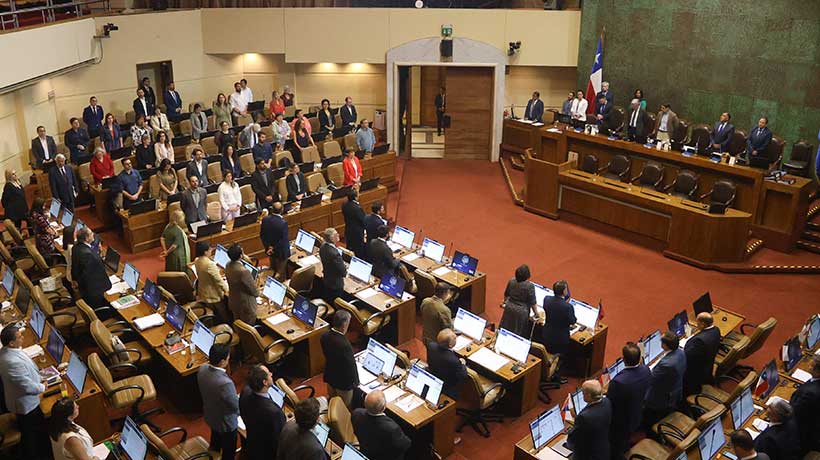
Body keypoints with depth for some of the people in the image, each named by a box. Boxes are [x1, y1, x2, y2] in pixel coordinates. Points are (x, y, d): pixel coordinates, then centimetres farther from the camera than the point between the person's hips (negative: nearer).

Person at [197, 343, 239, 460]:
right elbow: (236, 406, -27)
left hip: (210, 415, 7)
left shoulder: (202, 369, -21)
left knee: (215, 441, 35)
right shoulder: (225, 383, -43)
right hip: (225, 422, -7)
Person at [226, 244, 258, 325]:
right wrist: (257, 293, 1)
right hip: (245, 305, -8)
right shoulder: (243, 271, -34)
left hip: (233, 302, 8)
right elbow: (252, 288, -21)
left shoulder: (228, 266, -9)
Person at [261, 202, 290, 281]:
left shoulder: (265, 219, -14)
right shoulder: (283, 223, -30)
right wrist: (274, 249, -14)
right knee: (281, 272, 14)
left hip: (270, 249, 6)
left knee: (273, 269, 26)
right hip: (280, 251, -6)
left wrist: (269, 246, -3)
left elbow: (261, 235, -4)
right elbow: (284, 240, -25)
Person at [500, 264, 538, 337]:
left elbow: (506, 294, 11)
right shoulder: (530, 286, -21)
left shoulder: (511, 281, -6)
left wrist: (505, 301, 31)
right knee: (518, 333, 9)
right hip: (521, 312, -5)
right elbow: (532, 302, -14)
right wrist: (536, 313, 1)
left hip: (509, 308, 5)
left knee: (506, 329, 18)